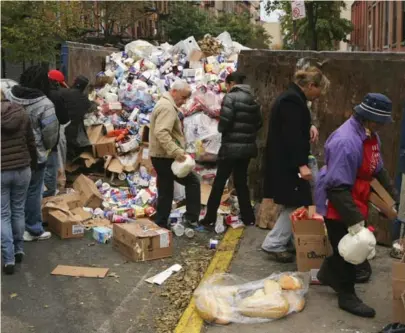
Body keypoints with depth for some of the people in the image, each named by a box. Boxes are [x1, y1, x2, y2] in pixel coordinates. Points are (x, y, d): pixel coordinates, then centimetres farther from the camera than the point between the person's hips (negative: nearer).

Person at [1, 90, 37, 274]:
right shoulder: (21, 113, -1)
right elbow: (31, 143, 6)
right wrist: (33, 163, 21)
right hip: (22, 170, 3)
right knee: (18, 211, 18)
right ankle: (19, 250, 29)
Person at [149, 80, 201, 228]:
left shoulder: (166, 104, 19)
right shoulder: (167, 107, -17)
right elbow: (161, 133, -30)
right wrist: (176, 152, -34)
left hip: (161, 156, 10)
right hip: (165, 157, -10)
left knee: (165, 193, 14)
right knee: (193, 181, 0)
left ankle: (160, 224, 18)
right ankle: (191, 218, 4)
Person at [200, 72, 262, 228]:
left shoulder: (231, 97, -11)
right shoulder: (252, 99, 11)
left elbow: (224, 123, -17)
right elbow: (258, 123, 12)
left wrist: (221, 129, 4)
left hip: (231, 146, -6)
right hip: (247, 146, 7)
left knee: (219, 182, 2)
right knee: (241, 181, 15)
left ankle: (210, 218, 5)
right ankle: (248, 218, 17)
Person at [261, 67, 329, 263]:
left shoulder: (292, 98, 15)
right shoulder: (293, 101, -18)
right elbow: (292, 135, -26)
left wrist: (309, 127, 6)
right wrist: (301, 164, -29)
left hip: (285, 161, 11)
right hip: (287, 163, -11)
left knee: (294, 204, 15)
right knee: (296, 204, -4)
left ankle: (284, 241, 22)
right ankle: (273, 244, 2)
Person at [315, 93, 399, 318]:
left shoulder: (370, 135, 2)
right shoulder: (346, 141, -30)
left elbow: (378, 170, 15)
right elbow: (337, 186, -31)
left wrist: (393, 197, 12)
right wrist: (354, 219, -31)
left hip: (354, 203, 9)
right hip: (338, 206, -9)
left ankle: (327, 275, 45)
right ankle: (347, 296, 23)